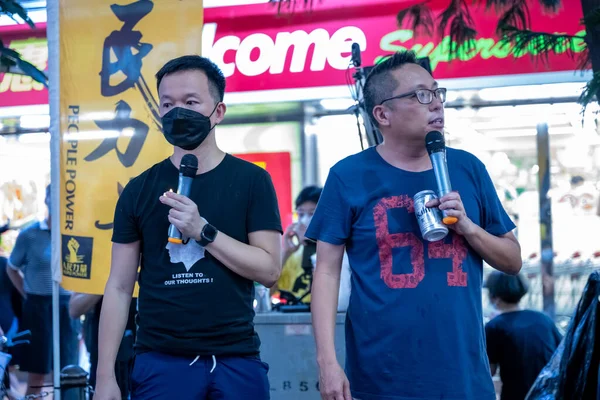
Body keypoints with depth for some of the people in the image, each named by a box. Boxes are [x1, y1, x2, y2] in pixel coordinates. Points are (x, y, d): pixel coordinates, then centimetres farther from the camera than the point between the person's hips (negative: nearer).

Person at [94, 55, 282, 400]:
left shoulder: (252, 180, 0)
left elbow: (269, 270, -6)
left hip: (236, 360, -1)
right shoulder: (140, 190, 4)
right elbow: (119, 287, 4)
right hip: (160, 361, 1)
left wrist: (203, 230, -17)